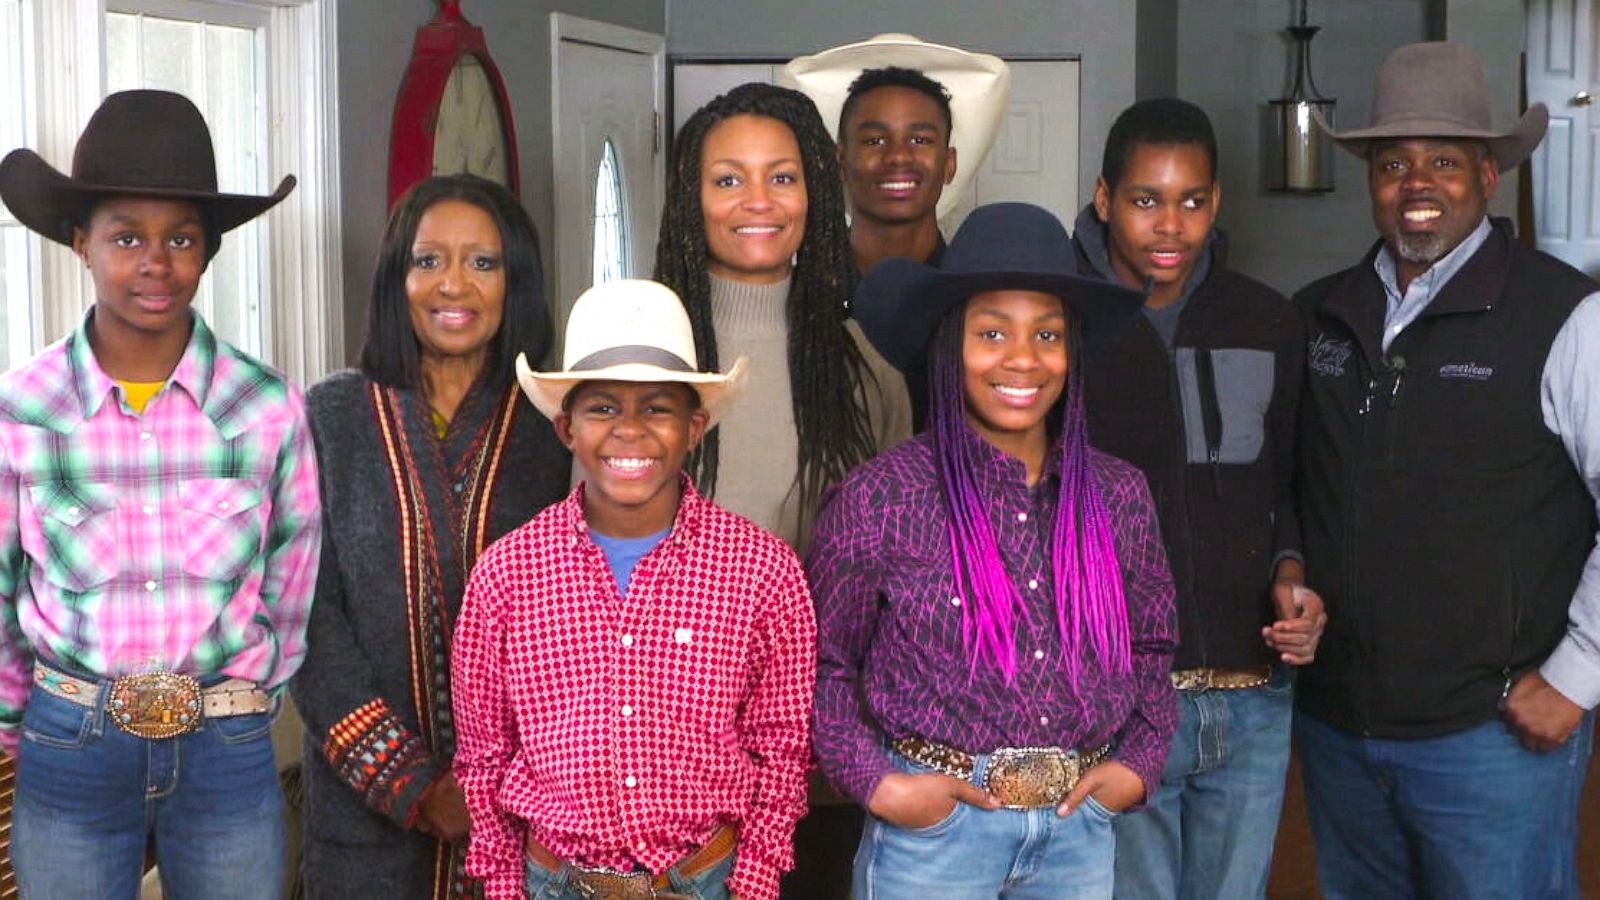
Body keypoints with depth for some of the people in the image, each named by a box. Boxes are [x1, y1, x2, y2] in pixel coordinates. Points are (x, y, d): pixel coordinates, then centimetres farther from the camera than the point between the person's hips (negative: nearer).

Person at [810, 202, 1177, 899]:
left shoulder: (1119, 497, 1)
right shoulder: (880, 498, -11)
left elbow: (1151, 645, 15)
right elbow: (818, 662, -3)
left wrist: (1139, 763, 4)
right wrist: (874, 783, -11)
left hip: (1080, 831, 4)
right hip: (934, 824, -3)